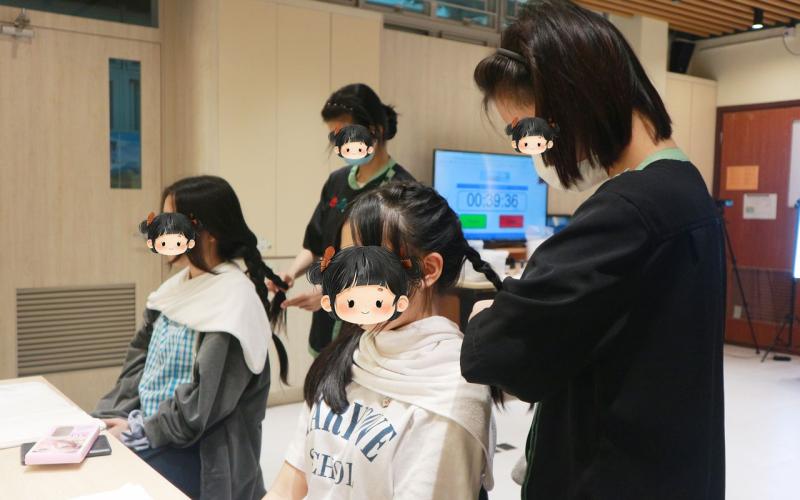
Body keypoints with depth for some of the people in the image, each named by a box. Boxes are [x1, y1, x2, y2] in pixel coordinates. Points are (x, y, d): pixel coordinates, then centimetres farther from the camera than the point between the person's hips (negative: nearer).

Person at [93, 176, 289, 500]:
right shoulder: (179, 286, 7)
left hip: (202, 454, -7)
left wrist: (139, 432, -14)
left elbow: (204, 403, -21)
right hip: (150, 430, 7)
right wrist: (113, 416, -3)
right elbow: (141, 356, 9)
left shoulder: (235, 299, -19)